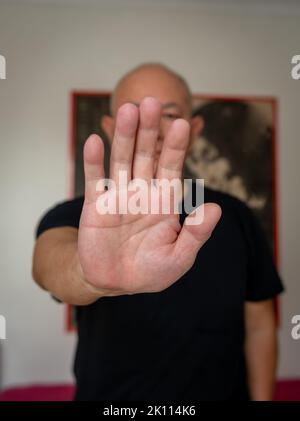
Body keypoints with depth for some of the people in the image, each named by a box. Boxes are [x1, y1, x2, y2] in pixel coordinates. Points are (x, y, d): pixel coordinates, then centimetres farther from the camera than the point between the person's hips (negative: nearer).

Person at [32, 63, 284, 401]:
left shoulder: (234, 218, -9)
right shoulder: (75, 217, -15)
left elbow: (259, 325, -2)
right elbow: (48, 263, -37)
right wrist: (89, 274, -56)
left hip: (223, 392, 2)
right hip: (109, 397, -1)